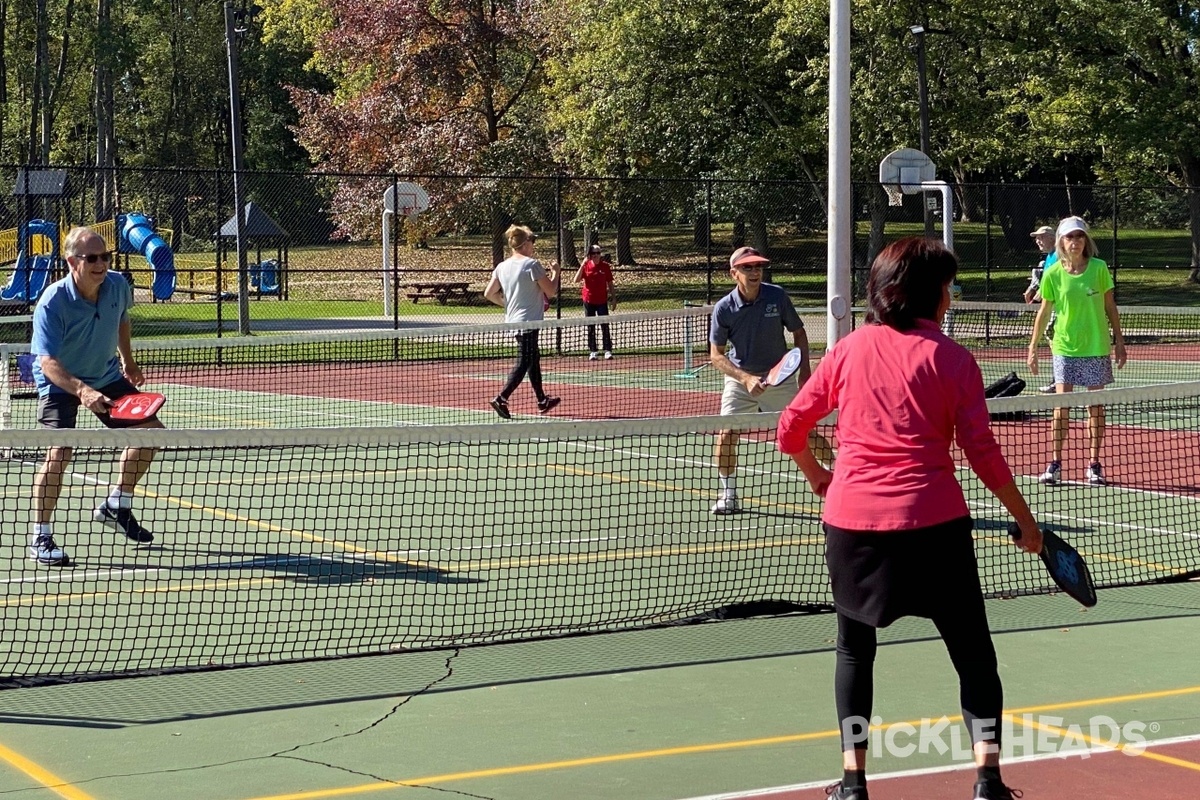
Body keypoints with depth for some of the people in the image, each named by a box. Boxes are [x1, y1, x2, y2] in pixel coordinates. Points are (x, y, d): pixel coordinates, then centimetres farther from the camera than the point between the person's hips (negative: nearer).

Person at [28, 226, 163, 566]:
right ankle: (40, 538, -10)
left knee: (151, 431, 5)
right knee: (59, 452, -24)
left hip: (106, 376, 6)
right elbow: (48, 362, -36)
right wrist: (81, 390, -52)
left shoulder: (118, 286, -13)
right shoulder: (52, 304, -31)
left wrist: (128, 360, 19)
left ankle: (116, 506, 25)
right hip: (59, 382, -6)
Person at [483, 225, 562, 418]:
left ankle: (542, 401, 31)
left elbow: (489, 294, 8)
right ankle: (501, 398, -19)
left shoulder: (502, 266, 7)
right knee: (523, 363, -7)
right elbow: (551, 292, -10)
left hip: (513, 320, 8)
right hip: (529, 320, -8)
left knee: (534, 358, 20)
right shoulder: (532, 264, -13)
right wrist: (555, 274, 7)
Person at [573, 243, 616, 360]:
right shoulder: (586, 266, -2)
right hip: (588, 301, 1)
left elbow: (610, 283, 4)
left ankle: (608, 350, -3)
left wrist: (613, 298, 2)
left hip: (602, 301, -1)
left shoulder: (605, 266, -2)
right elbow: (576, 280, -14)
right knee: (590, 327, 6)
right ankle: (592, 351, 10)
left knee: (605, 326, -5)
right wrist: (582, 265, -21)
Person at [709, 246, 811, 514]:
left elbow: (798, 333, 3)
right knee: (726, 434, -11)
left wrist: (804, 368, -8)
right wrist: (746, 378, -23)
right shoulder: (723, 309, -13)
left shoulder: (777, 296, -10)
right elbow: (716, 356, -10)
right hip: (740, 379, 0)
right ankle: (728, 496, 6)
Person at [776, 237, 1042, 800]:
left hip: (852, 521, 3)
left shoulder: (848, 351, 7)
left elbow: (790, 431, 12)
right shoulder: (950, 358, -1)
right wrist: (1026, 523, 4)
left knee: (855, 648, 20)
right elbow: (982, 453, -5)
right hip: (932, 523, -2)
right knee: (973, 652, 11)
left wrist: (819, 477, 31)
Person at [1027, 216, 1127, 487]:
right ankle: (1055, 463, 5)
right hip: (1064, 348, 0)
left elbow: (1110, 307, 4)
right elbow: (1044, 313, 5)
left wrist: (1119, 340, 4)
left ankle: (1094, 465, 12)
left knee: (1095, 406, 5)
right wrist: (1033, 347, 4)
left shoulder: (1099, 268, -4)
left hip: (1096, 348, 0)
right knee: (1062, 405, -3)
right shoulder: (1053, 274, -3)